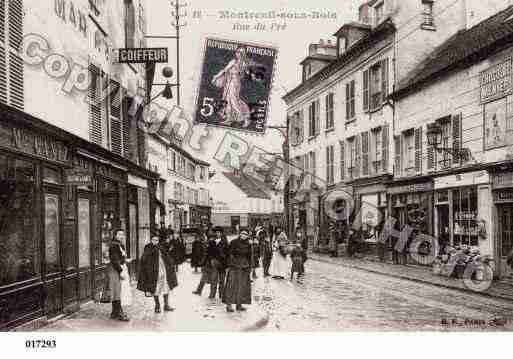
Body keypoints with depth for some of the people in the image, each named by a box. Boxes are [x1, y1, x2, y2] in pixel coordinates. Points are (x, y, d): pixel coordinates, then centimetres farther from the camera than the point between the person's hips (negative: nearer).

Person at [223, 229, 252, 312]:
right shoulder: (234, 242, -3)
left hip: (244, 268, 5)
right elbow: (230, 253, -3)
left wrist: (249, 267, 14)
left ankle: (239, 304, 17)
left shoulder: (247, 245, 11)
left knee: (243, 286, 7)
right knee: (232, 285, -8)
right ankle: (229, 304, -4)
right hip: (234, 267, -5)